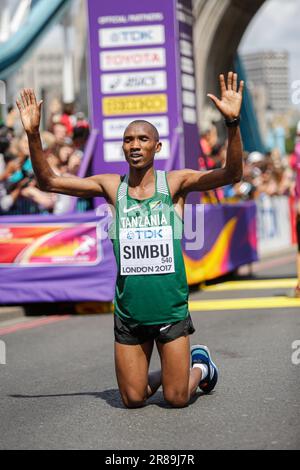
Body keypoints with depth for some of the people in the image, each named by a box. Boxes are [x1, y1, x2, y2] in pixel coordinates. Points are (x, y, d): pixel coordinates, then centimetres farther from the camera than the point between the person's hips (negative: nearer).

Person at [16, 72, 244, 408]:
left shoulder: (175, 183, -4)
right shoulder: (112, 187, 3)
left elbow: (232, 174, -17)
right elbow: (48, 181, 2)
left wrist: (232, 122, -31)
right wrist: (33, 134, -11)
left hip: (171, 311, -2)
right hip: (128, 313, 3)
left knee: (177, 399, 2)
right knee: (133, 399, 7)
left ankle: (200, 366, 33)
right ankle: (167, 373, 36)